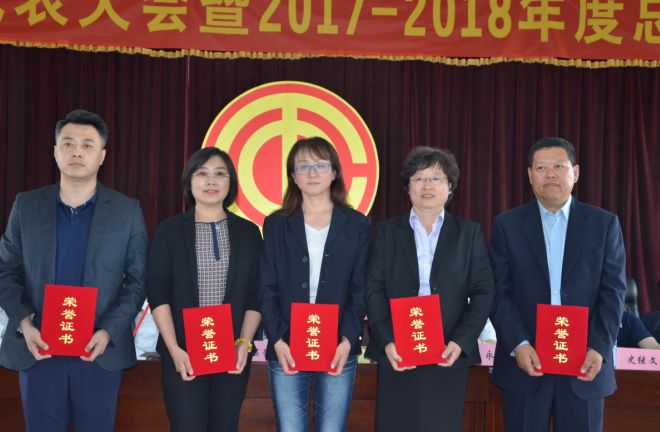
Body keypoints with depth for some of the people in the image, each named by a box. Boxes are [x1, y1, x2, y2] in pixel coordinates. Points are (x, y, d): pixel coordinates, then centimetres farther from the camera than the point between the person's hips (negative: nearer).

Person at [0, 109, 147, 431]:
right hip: (37, 349, 1)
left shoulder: (127, 211, 1)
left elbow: (137, 281, 0)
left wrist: (109, 331, -13)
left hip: (100, 351, -1)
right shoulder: (26, 205, 5)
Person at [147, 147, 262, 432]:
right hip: (183, 352, -2)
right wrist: (174, 349, -11)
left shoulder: (248, 232, 8)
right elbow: (157, 292, -2)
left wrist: (244, 343, -7)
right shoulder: (169, 231, 4)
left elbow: (256, 294, 6)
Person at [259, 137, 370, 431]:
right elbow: (267, 289, 3)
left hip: (338, 351, 0)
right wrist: (277, 340, -10)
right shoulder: (276, 225, 8)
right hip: (287, 351, 0)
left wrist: (348, 340, -10)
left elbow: (360, 289, 3)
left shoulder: (357, 225, 8)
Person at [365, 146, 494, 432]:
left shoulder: (469, 233, 8)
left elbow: (483, 292, 2)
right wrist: (386, 341, -13)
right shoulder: (387, 231, 9)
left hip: (449, 354, 0)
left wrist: (461, 342, -12)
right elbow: (374, 289, 2)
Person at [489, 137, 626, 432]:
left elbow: (613, 291, 1)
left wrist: (599, 348, -11)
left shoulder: (604, 224, 5)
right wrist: (518, 345, -14)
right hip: (525, 362, 0)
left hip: (585, 362, 0)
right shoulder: (507, 225, 4)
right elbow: (499, 292, -1)